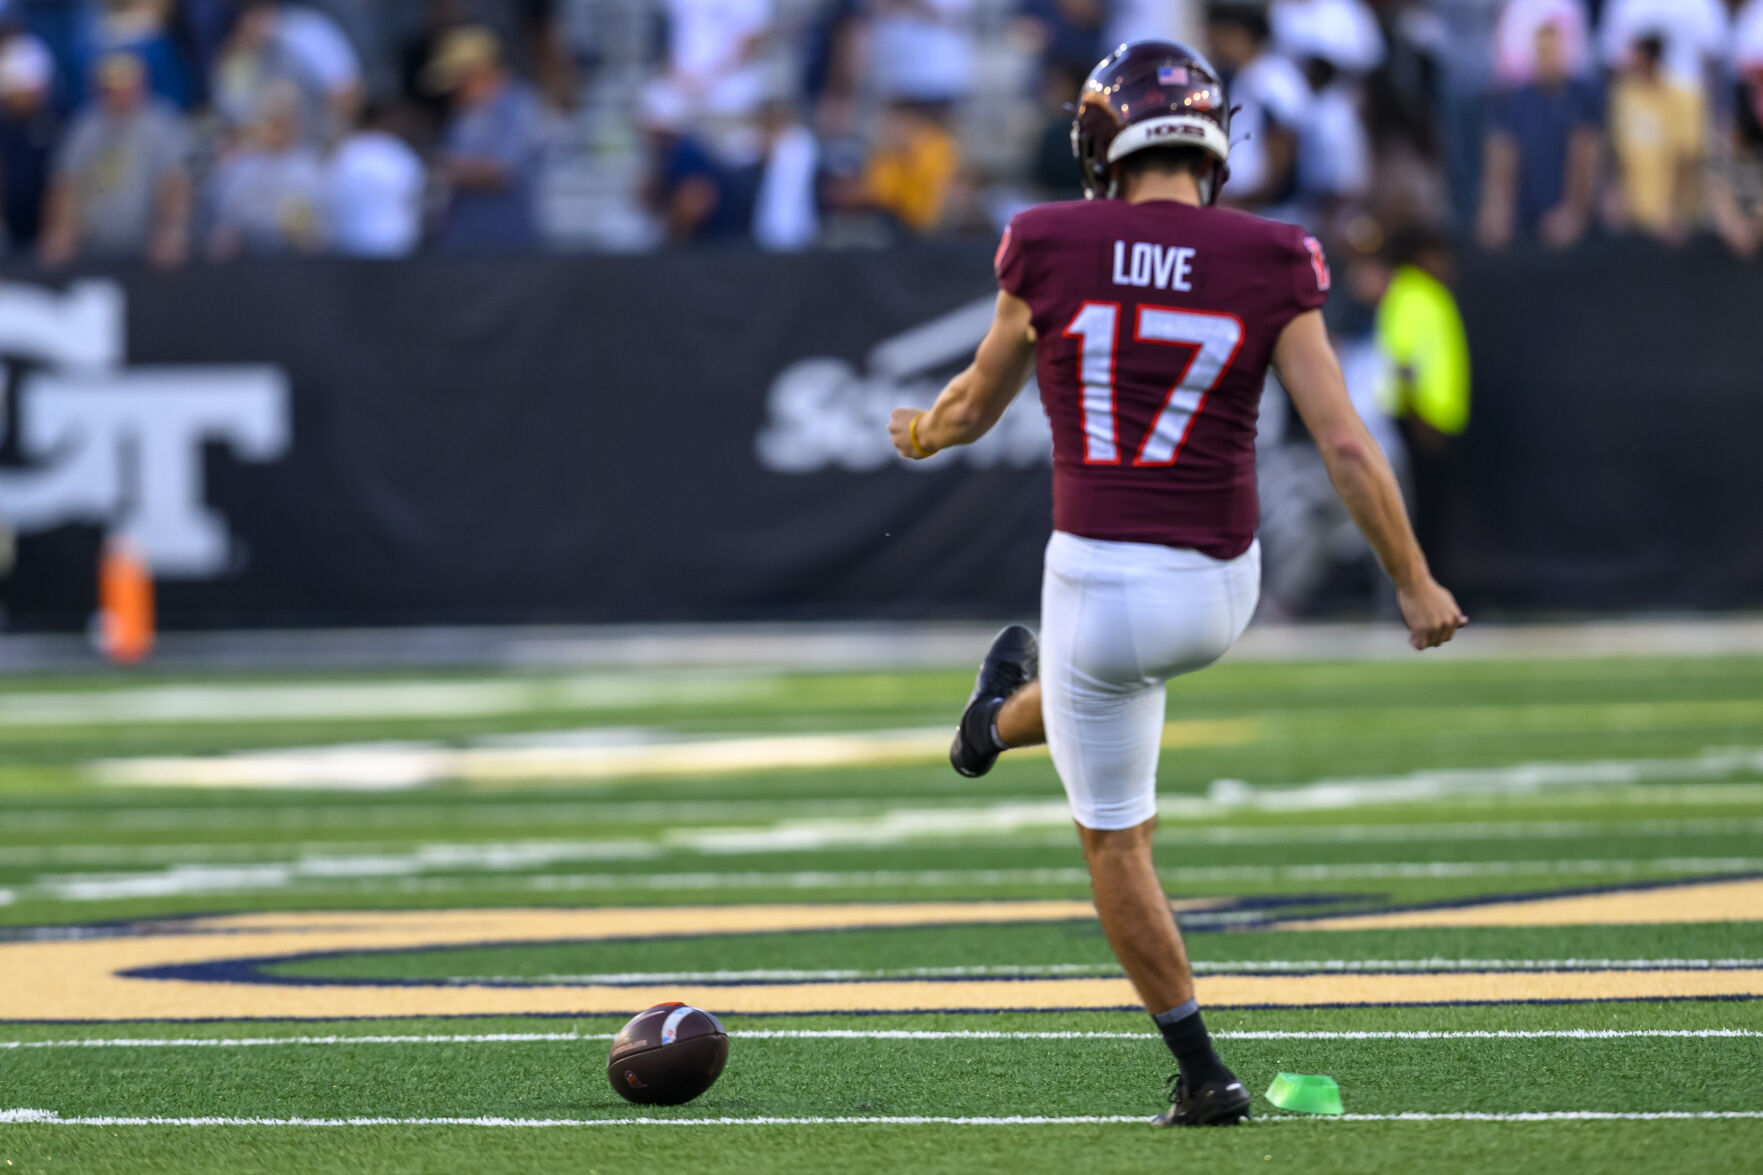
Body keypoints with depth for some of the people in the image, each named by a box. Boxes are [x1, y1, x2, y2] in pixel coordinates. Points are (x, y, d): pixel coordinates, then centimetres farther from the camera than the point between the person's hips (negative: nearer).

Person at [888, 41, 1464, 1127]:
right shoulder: (1267, 266, -6)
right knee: (1126, 662, 38)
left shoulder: (1051, 252, -6)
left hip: (1101, 580, -1)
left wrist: (924, 433, 33)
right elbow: (1346, 445, -8)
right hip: (1221, 591, 1)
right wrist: (1415, 582, 4)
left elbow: (977, 403, 9)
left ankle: (1203, 1076, 19)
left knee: (1117, 839, 15)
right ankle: (1005, 722, 67)